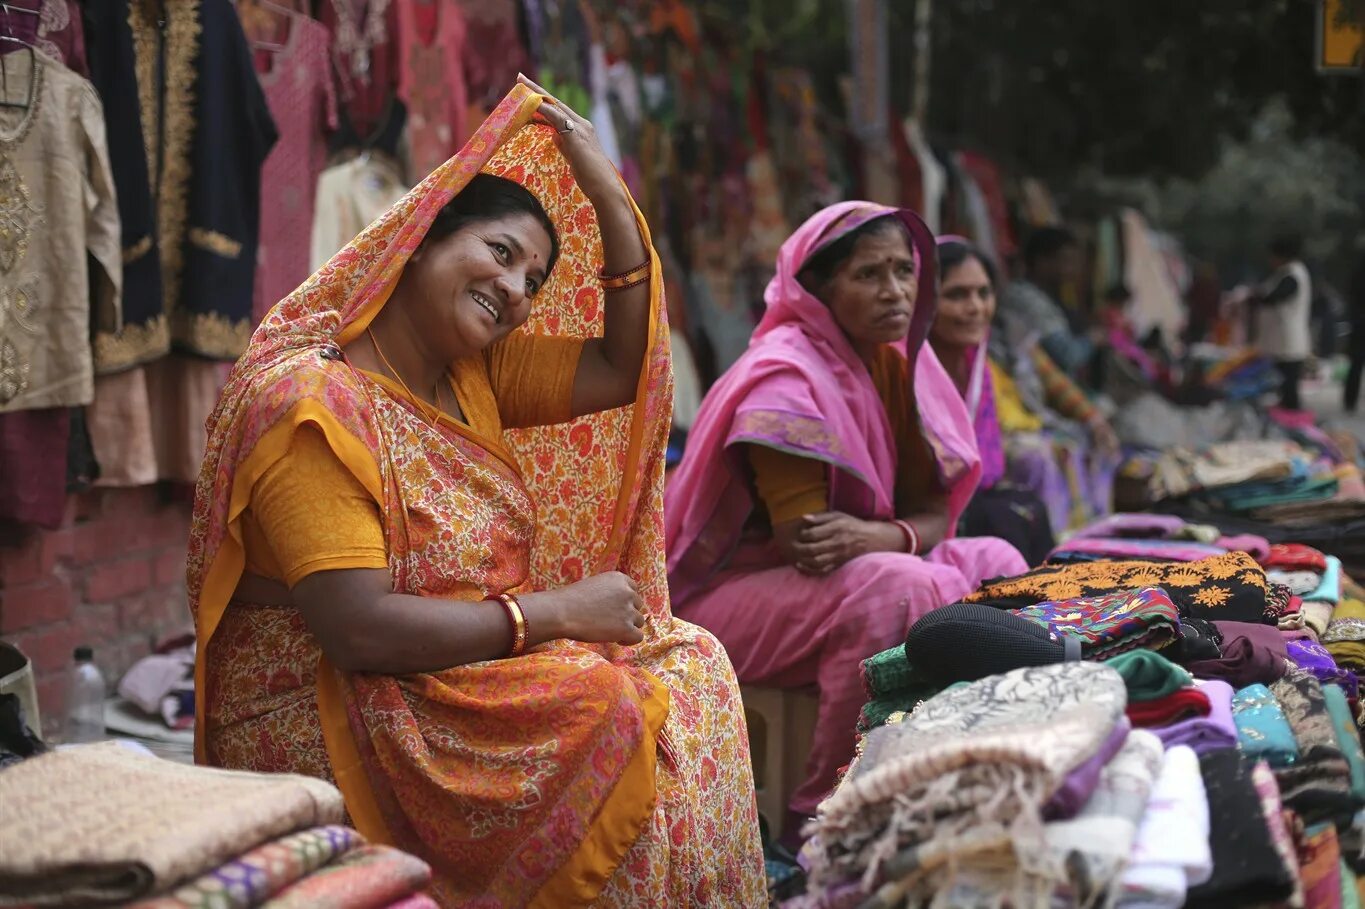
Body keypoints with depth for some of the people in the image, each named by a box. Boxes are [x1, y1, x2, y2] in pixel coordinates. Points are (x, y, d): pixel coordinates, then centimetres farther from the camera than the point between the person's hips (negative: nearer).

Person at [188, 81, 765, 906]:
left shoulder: (472, 376, 10)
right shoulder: (312, 405, -17)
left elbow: (625, 368, 11)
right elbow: (359, 629, -25)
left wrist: (608, 195, 4)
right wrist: (558, 610, -20)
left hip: (473, 669, 9)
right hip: (334, 711, -9)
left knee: (690, 659, -7)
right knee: (615, 714, -24)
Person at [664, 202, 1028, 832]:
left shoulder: (898, 363, 3)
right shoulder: (785, 377, -20)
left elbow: (934, 512, -2)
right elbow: (805, 543, -25)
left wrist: (877, 536, -23)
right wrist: (902, 534, -22)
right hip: (724, 594, -8)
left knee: (996, 562, 2)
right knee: (901, 587, -31)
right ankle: (826, 807, -21)